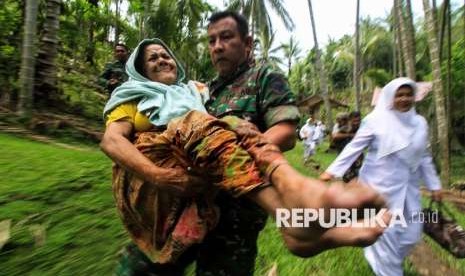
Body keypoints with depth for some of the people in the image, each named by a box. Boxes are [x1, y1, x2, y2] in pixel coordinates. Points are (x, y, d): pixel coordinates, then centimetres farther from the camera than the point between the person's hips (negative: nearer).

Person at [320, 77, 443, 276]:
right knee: (388, 234, 6)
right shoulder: (376, 120, -11)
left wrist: (434, 184, 13)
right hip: (381, 186, -5)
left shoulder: (420, 123, 4)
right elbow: (354, 147, -12)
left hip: (408, 188, 6)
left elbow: (423, 157, 12)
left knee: (411, 233, 13)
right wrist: (333, 170, -19)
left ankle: (377, 256, 39)